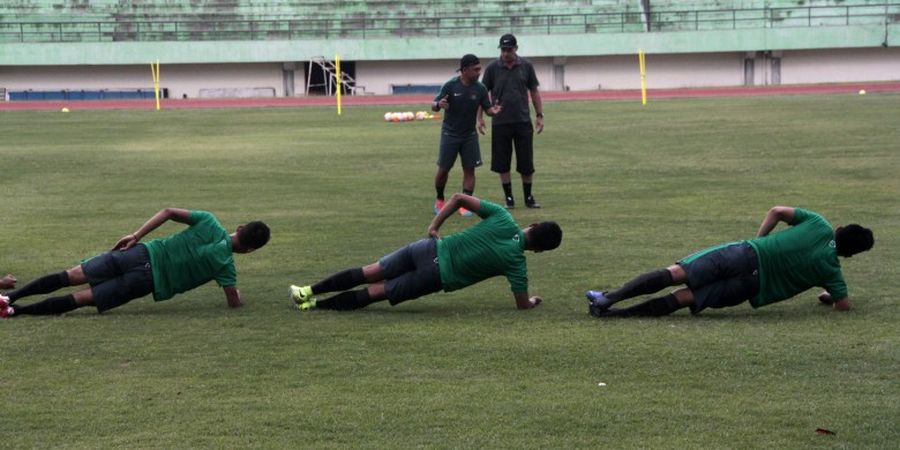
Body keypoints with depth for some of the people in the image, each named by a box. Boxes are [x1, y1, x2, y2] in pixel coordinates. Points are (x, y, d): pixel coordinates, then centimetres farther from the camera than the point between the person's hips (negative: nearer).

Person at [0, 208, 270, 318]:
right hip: (149, 280, -4)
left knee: (71, 276, 5)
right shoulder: (225, 264, -5)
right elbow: (234, 303, -3)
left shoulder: (209, 221, 7)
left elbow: (168, 212, 4)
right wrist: (235, 292, 21)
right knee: (81, 299, -4)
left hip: (142, 253, 4)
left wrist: (137, 235, 10)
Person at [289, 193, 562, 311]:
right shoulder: (515, 263, -10)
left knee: (370, 273, 12)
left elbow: (458, 198, 0)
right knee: (378, 291, 8)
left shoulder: (502, 216, 1)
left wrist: (435, 225, 11)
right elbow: (522, 304, -4)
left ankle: (309, 291, 11)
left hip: (431, 248, 4)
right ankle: (317, 305, 5)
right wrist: (533, 302, 19)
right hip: (439, 276, -4)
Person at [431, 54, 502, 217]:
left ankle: (465, 204, 4)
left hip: (469, 135, 2)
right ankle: (439, 200, 24)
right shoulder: (450, 86, -12)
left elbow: (487, 108, 1)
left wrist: (492, 111, -24)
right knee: (443, 169, 2)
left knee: (469, 169, -2)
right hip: (450, 134, -2)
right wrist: (439, 104, -34)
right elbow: (433, 106, -9)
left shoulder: (480, 89, -4)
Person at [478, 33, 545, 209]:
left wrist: (539, 115, 4)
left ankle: (528, 197, 14)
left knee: (527, 163, 3)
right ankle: (509, 198, 13)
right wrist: (480, 117, -3)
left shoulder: (526, 66, 3)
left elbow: (534, 91, 8)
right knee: (502, 164, 3)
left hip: (523, 122, 1)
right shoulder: (492, 68, 0)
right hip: (500, 123, -1)